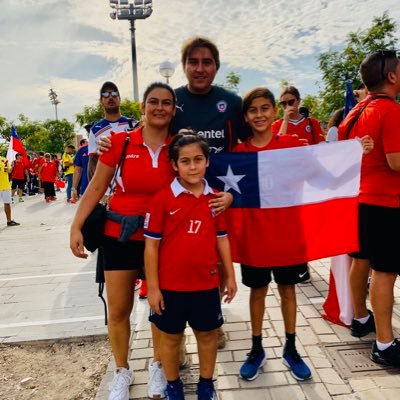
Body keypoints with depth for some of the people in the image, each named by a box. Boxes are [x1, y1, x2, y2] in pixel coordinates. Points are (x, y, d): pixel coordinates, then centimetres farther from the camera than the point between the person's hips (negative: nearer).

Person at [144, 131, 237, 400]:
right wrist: (152, 286, -8)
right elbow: (151, 245, -9)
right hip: (171, 285, -2)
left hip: (207, 283, 3)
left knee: (208, 334, 18)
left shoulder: (215, 199, -1)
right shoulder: (162, 199, -12)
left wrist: (230, 276, 8)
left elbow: (222, 239, 7)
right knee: (171, 336, 15)